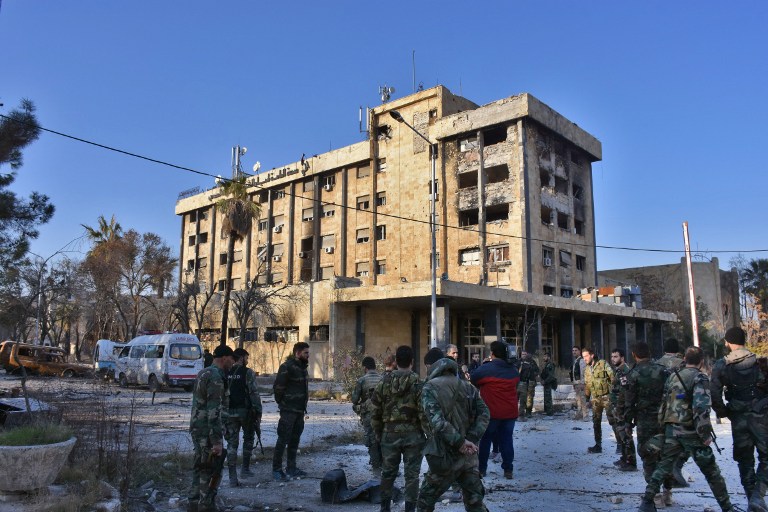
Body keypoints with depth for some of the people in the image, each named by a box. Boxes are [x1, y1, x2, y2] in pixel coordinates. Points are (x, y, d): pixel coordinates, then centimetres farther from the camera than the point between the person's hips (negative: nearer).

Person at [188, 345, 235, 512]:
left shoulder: (203, 373, 13)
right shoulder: (216, 377, -19)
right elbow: (214, 412, -23)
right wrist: (217, 441, -23)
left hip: (197, 428, 10)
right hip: (208, 431, -10)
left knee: (200, 467, 18)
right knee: (212, 470, -1)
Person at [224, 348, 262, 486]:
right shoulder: (248, 372, -9)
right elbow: (254, 393, -12)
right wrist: (258, 412, -6)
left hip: (230, 412, 3)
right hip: (245, 411, -3)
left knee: (232, 443, 5)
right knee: (248, 439, 19)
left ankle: (232, 477, 1)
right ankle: (245, 468, 22)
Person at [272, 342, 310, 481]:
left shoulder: (302, 367, 11)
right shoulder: (287, 367, -16)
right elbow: (278, 387, -17)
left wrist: (304, 405, 13)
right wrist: (281, 403, -8)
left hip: (300, 411, 8)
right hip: (288, 411, -8)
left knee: (295, 440, 14)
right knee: (283, 439, -1)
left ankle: (291, 468, 24)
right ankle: (276, 469, 8)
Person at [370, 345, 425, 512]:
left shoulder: (384, 382, -2)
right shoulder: (418, 383, -10)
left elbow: (375, 411, 2)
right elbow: (423, 413, -12)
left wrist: (378, 433, 14)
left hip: (389, 434, 3)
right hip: (413, 435, -2)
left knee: (388, 472, 16)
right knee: (411, 474, 7)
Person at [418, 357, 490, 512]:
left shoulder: (430, 388, -5)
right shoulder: (469, 388, 10)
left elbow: (436, 421, -18)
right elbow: (484, 414, 0)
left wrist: (459, 442, -15)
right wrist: (471, 439, -9)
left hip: (445, 456, -4)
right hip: (469, 455, 5)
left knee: (426, 499, 12)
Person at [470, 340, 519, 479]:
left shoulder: (485, 369, -13)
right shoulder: (513, 370, 5)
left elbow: (472, 381, -1)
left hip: (491, 412, -4)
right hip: (510, 412, 4)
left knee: (485, 439, 9)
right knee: (507, 440, 11)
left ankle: (481, 469, 14)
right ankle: (508, 470, 10)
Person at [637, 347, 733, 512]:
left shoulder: (672, 377, 11)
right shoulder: (700, 378, -9)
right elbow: (701, 408, -21)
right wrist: (706, 434, -15)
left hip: (672, 430, 5)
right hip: (691, 431, -5)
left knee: (663, 466, 10)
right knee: (711, 470, 11)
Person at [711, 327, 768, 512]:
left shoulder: (721, 366, -4)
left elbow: (714, 396, -6)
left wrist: (725, 413, 8)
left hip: (739, 418, 2)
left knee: (745, 460, 15)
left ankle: (751, 497, 17)